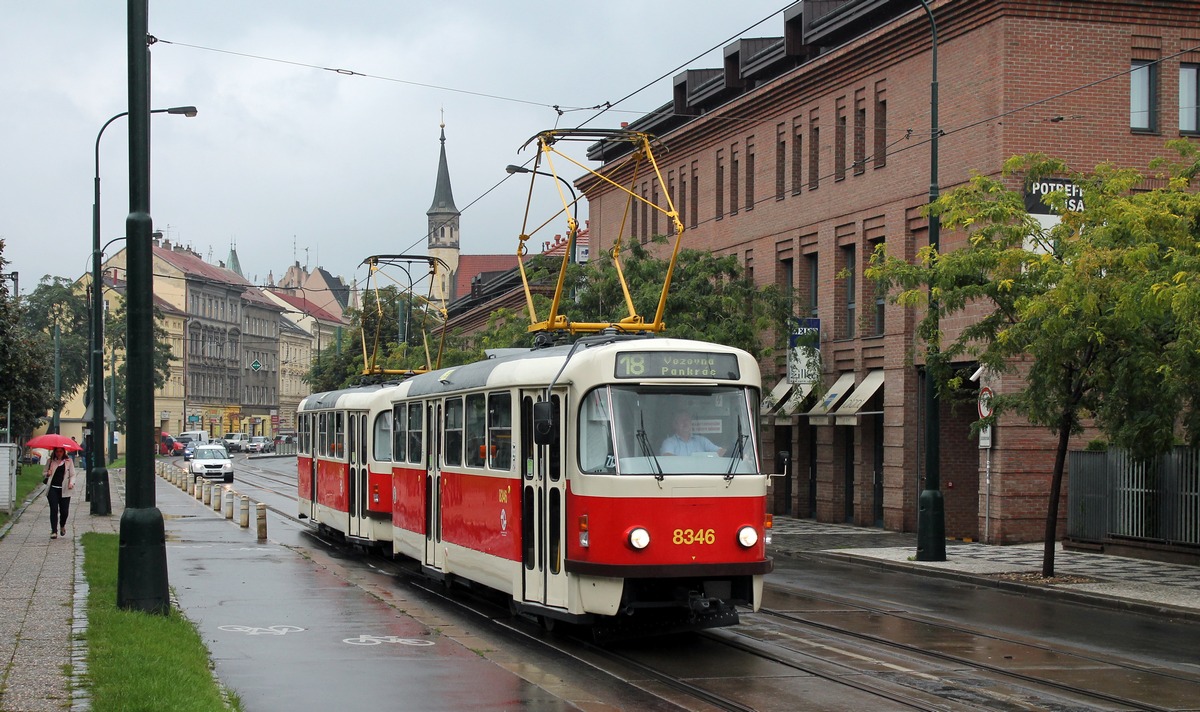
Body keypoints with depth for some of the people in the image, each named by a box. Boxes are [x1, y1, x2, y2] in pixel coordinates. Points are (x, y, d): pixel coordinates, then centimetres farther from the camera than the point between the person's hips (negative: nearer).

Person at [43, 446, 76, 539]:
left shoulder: (68, 461, 8)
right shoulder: (50, 461, 10)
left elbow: (72, 475, 8)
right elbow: (45, 473, 17)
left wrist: (71, 483, -11)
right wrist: (47, 474, -8)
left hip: (64, 489, 0)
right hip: (53, 488, 0)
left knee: (64, 511, 0)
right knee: (54, 509, -8)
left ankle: (62, 526, 31)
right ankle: (54, 531, -2)